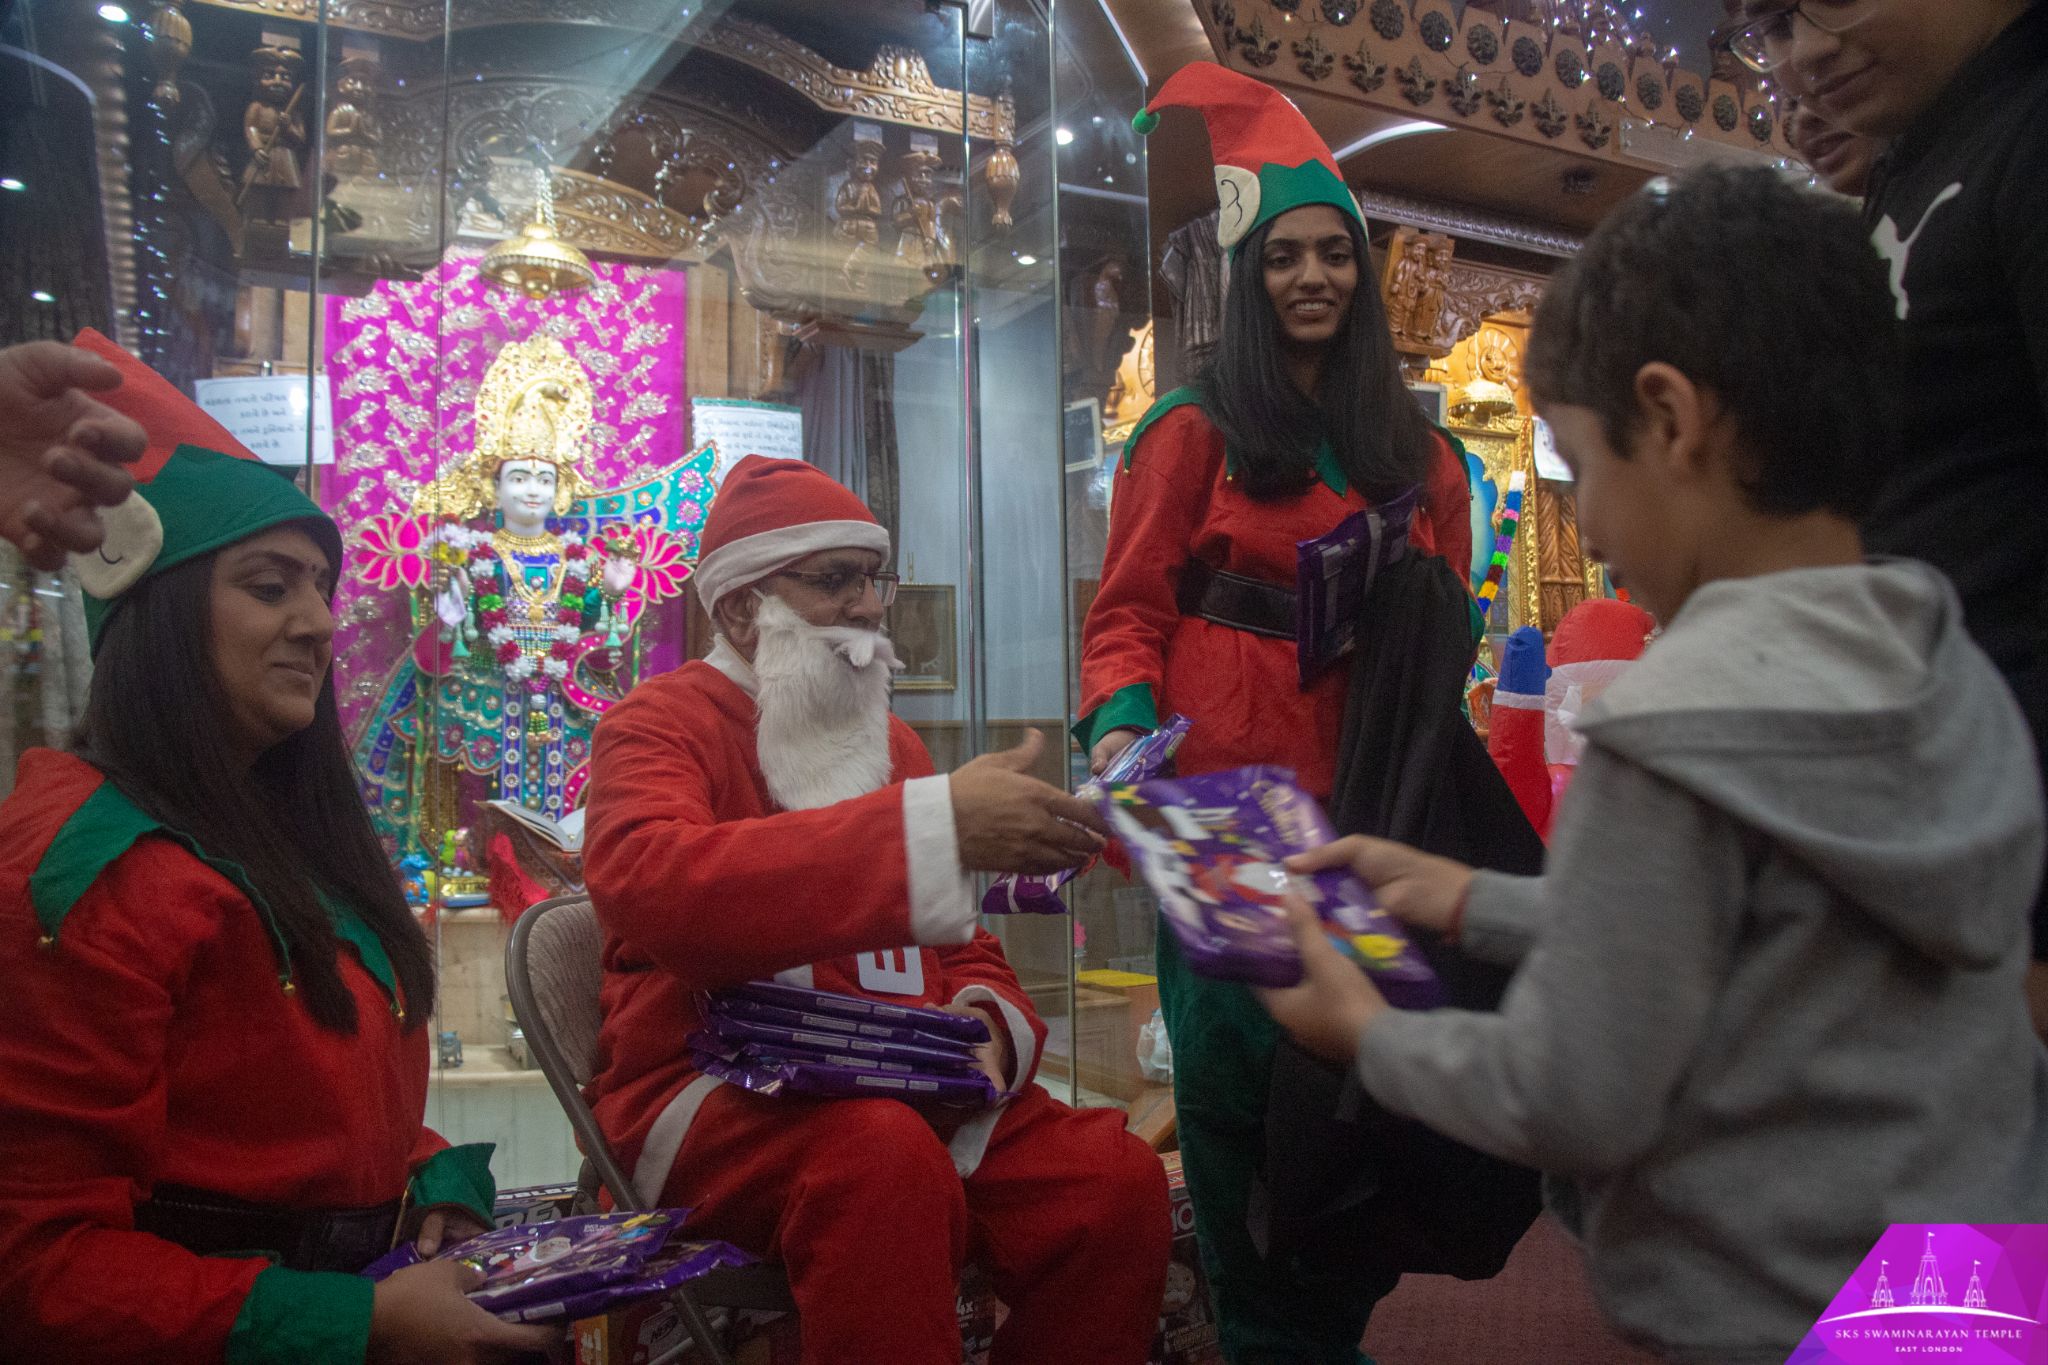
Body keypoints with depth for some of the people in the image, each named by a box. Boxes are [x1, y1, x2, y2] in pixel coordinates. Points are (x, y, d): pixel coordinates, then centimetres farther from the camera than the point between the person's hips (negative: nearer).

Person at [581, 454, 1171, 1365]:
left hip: (904, 1090, 6)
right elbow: (647, 881, -25)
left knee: (1117, 1177, -18)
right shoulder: (663, 723, -1)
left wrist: (988, 1018, -5)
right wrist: (936, 825, -32)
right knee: (885, 1156, -36)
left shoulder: (889, 740, 18)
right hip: (717, 1089, -5)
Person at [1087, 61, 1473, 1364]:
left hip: (1363, 804, 4)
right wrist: (1121, 722, -16)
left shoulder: (1420, 452, 15)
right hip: (1226, 800, -3)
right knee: (1236, 1064, 0)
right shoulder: (1197, 431, 3)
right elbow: (1131, 611, -2)